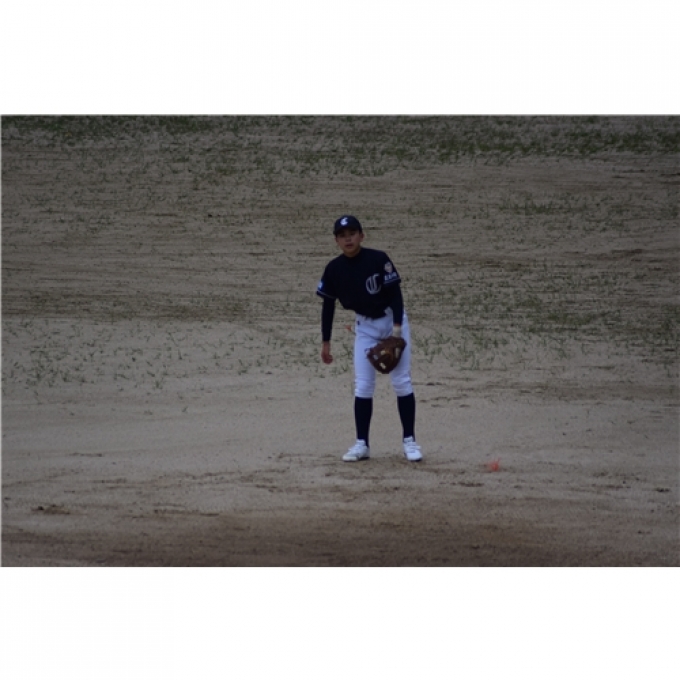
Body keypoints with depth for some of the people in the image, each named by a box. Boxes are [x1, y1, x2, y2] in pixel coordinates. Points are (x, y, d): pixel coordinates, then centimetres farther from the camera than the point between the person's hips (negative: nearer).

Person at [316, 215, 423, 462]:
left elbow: (395, 293, -17)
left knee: (402, 382, -4)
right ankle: (361, 444, 3)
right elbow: (328, 305, 1)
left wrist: (397, 327, -26)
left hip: (392, 320, -3)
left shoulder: (378, 260, -20)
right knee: (362, 386, -1)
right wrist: (325, 342, 2)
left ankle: (409, 441, 2)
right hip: (364, 326, 3)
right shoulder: (334, 269, -8)